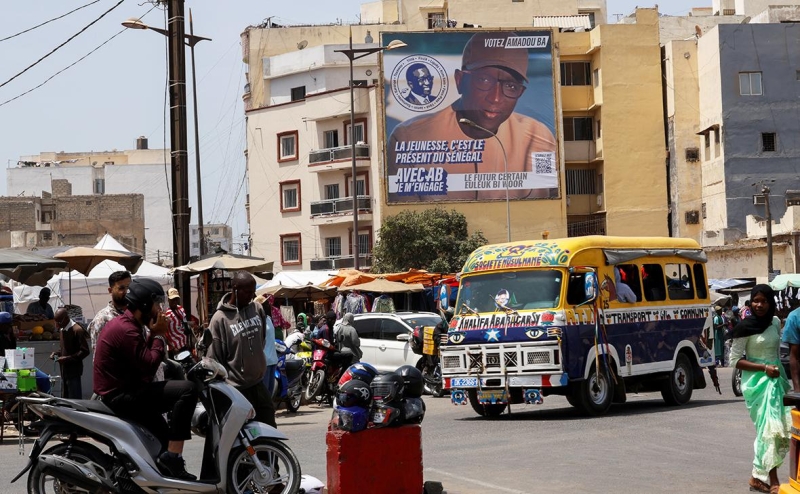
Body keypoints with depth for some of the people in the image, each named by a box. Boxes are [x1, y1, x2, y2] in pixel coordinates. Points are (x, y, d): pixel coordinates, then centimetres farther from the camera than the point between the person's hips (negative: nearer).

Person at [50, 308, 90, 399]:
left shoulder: (77, 330, -15)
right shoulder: (62, 330, 12)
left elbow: (84, 351, -16)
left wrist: (67, 358, -21)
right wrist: (56, 353, 6)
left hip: (73, 370, -9)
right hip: (65, 370, 9)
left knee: (75, 399, -8)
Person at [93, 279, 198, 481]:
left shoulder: (124, 323, 14)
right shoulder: (126, 330, -20)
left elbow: (144, 359, 15)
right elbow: (148, 365, -23)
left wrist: (153, 334, 1)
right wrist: (159, 335, -10)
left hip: (120, 392, 11)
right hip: (122, 395, -11)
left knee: (161, 436, 30)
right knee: (187, 390, -24)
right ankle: (172, 457, -23)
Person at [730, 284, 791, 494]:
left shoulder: (775, 322, 8)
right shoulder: (746, 327, -9)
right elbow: (735, 360, -9)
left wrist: (779, 371, 14)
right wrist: (764, 368, -16)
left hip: (776, 379, 6)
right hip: (757, 381, -6)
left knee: (783, 428, 4)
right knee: (770, 427, -13)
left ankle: (758, 477, 14)